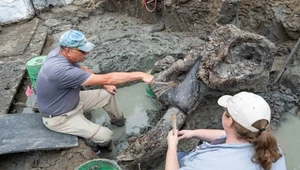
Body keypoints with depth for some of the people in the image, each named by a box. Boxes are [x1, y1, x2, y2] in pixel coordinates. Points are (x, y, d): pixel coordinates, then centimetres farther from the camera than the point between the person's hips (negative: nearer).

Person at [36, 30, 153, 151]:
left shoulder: (59, 53, -12)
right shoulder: (61, 70, -40)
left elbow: (81, 69, 8)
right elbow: (106, 79, -39)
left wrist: (105, 85, 2)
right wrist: (140, 75, -35)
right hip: (60, 117, -8)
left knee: (107, 94, 11)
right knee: (105, 136, -16)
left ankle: (118, 119, 37)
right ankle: (102, 149, 20)